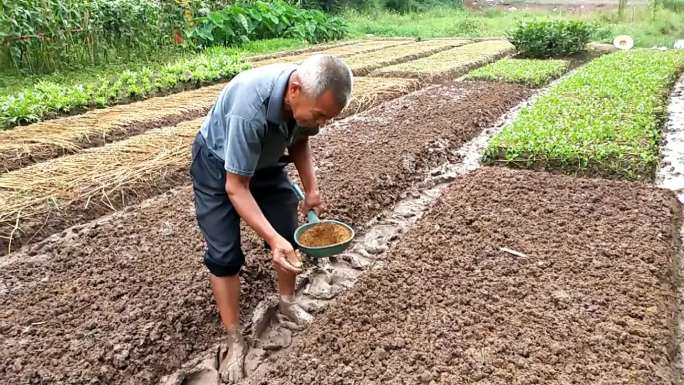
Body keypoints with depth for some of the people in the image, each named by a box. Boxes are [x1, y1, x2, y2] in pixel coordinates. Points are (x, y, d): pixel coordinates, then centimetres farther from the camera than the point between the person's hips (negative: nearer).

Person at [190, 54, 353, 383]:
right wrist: (271, 239, -42)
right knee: (224, 254, -7)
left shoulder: (307, 96, -23)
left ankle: (287, 302, 32)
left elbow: (299, 141, 0)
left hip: (266, 161, 6)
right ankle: (235, 342, 9)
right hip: (218, 165, -5)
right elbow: (235, 187, -34)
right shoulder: (250, 109, -43)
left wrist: (311, 189, -10)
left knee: (288, 234, 7)